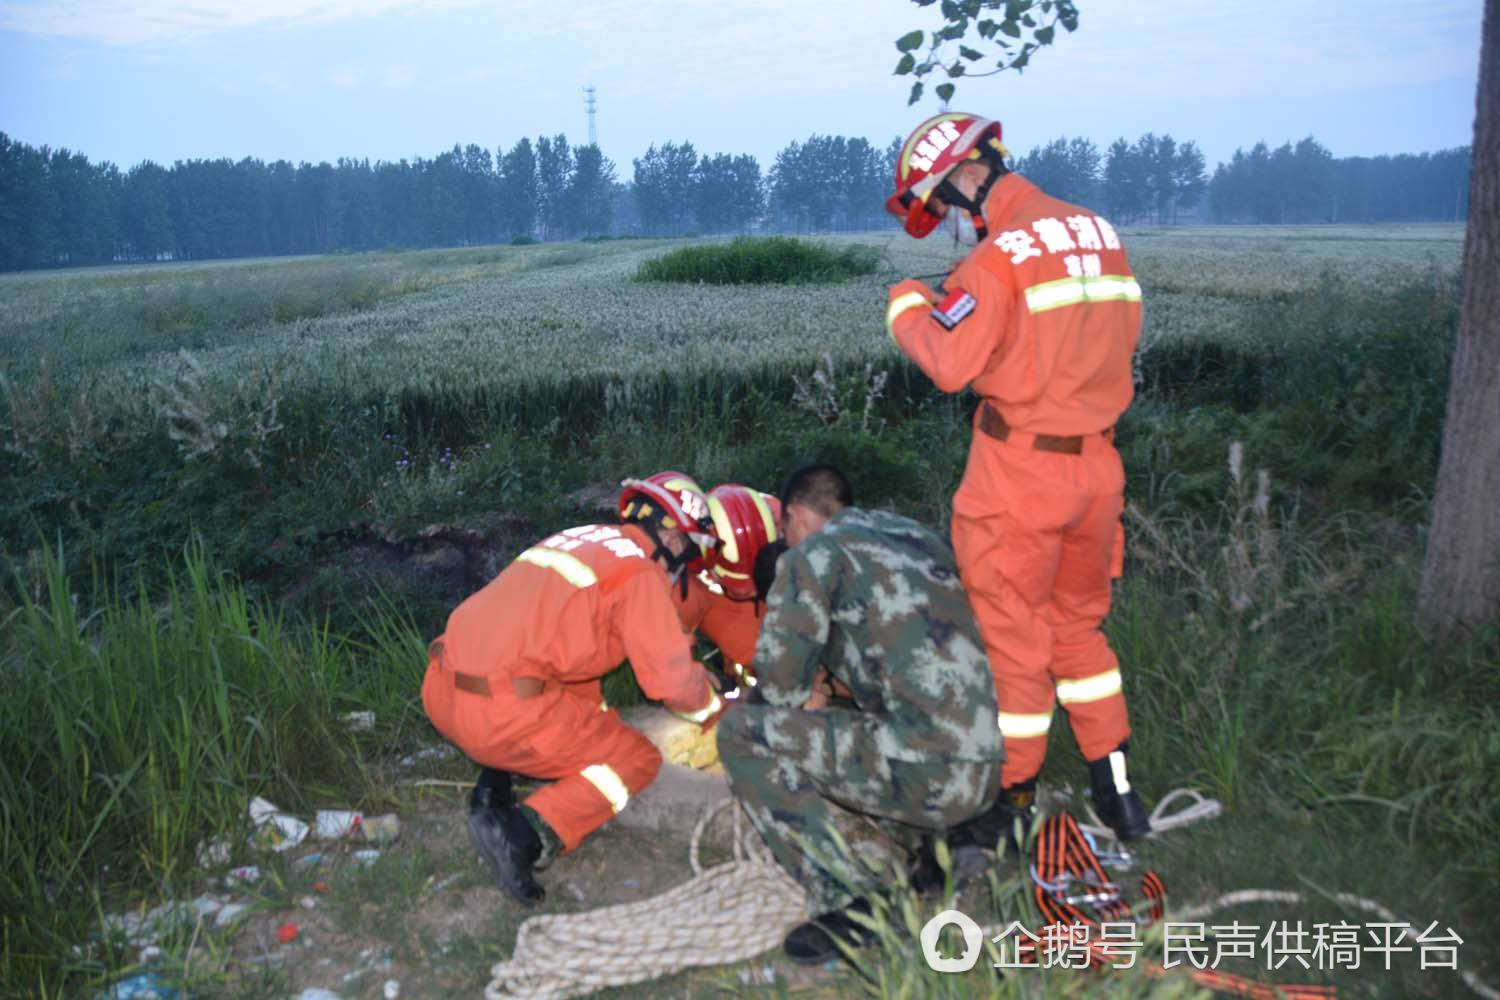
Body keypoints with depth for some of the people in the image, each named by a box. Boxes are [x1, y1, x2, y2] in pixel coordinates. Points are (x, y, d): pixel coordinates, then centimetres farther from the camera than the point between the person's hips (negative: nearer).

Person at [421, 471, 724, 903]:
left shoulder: (582, 538, 20)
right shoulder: (640, 572, -3)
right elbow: (673, 678, -4)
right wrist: (717, 712, 15)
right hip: (502, 712, -8)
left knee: (582, 692, 31)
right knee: (637, 760, 8)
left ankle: (492, 790, 14)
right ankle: (525, 832, -13)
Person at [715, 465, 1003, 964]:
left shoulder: (814, 555, 0)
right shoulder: (918, 535, 21)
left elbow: (781, 688, -1)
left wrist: (746, 710, 23)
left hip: (924, 770, -8)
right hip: (987, 773, 8)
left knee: (742, 733, 0)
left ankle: (854, 908, -3)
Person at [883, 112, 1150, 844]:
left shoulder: (999, 255, -16)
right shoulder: (1098, 232, 7)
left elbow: (949, 365, -20)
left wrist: (908, 307, -1)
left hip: (1020, 473, -7)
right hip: (1098, 468, 7)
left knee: (1012, 638, 7)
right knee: (1080, 626, 21)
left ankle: (1012, 798, 20)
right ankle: (1115, 786, 29)